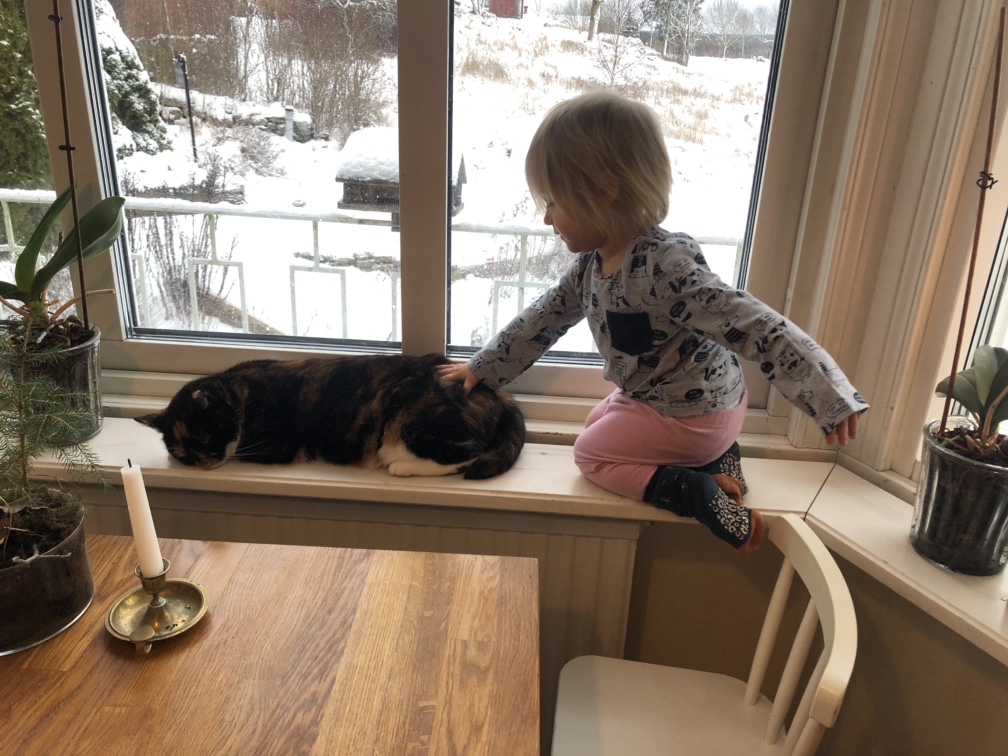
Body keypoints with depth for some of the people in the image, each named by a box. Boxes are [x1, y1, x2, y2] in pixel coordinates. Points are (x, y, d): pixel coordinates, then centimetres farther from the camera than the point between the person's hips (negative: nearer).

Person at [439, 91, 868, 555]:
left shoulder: (666, 267, -35)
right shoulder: (592, 262, -6)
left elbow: (759, 329, -37)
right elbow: (544, 317, 8)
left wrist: (830, 398, -38)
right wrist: (482, 368, 16)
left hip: (696, 410, -9)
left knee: (592, 453, 1)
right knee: (598, 422, 26)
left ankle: (705, 497, -6)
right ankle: (712, 458, 15)